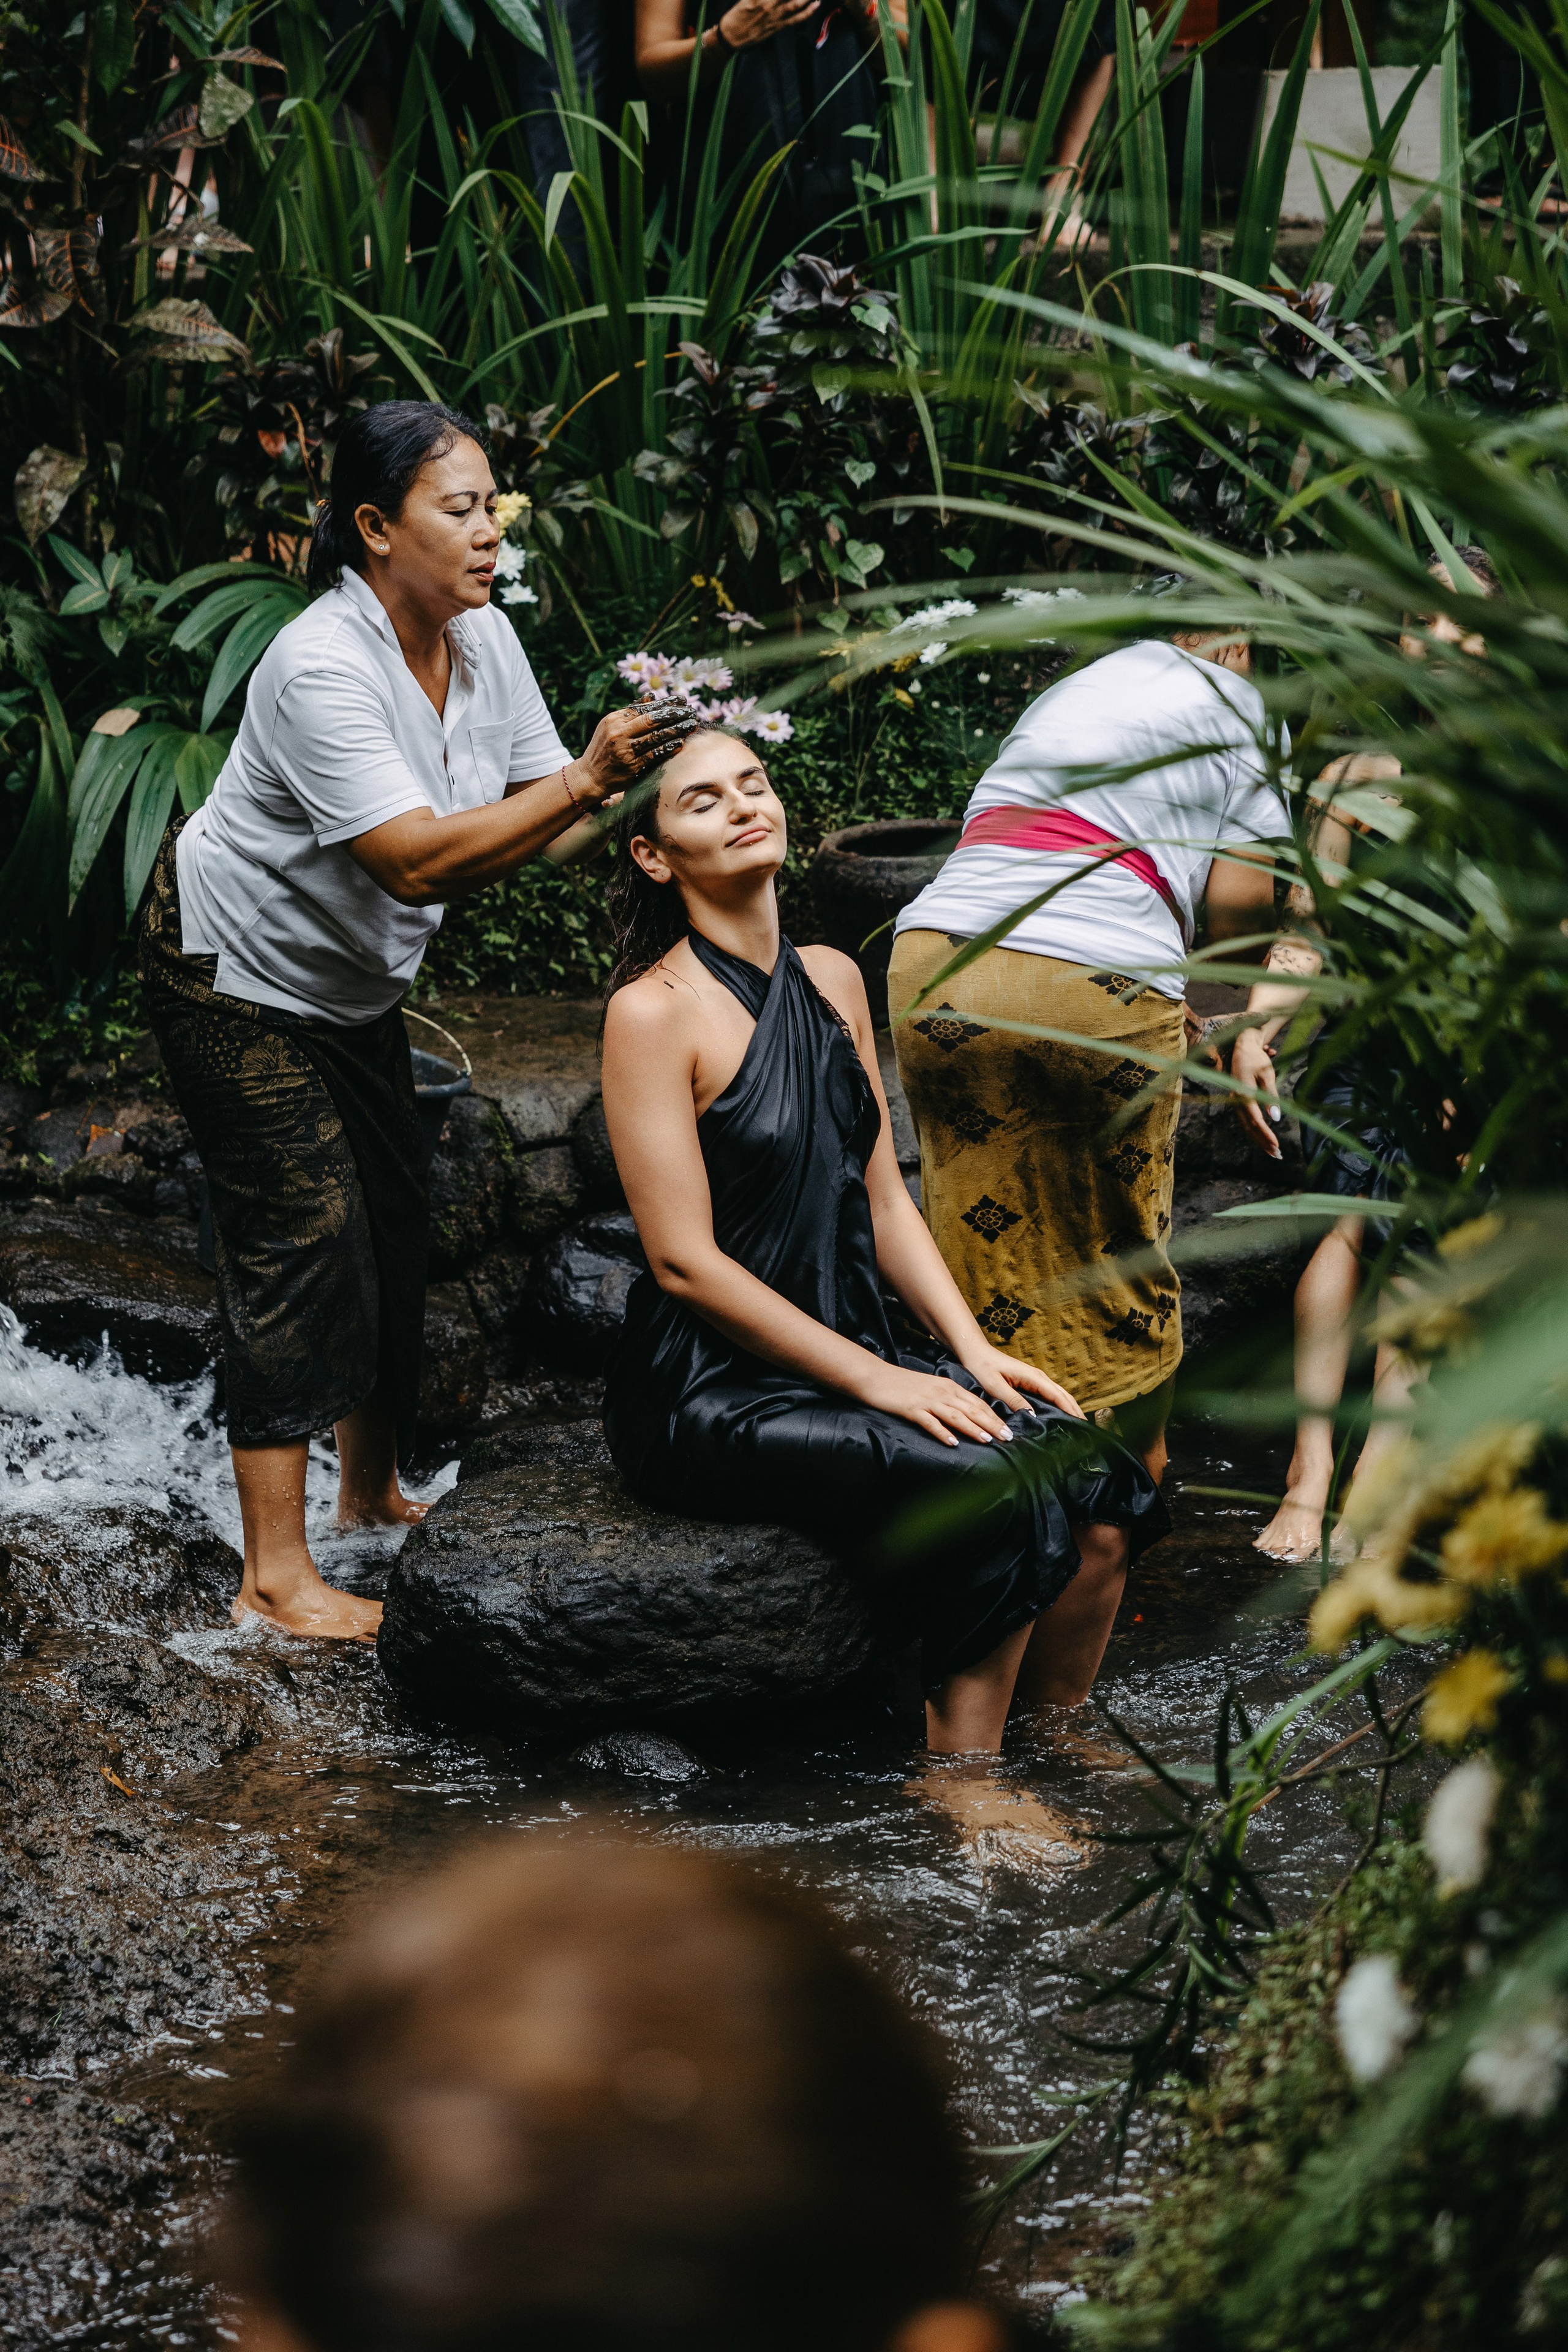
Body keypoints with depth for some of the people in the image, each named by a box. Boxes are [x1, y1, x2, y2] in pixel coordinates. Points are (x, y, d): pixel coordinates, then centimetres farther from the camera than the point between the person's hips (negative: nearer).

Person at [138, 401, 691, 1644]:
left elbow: (540, 807, -3)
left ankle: (375, 1489, 31)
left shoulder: (484, 639, -6)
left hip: (352, 979, 8)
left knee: (397, 1214, 11)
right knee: (305, 1230, -12)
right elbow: (418, 861, -37)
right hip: (237, 970, -8)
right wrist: (586, 778, -39)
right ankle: (277, 1572, -9)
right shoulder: (323, 667, -31)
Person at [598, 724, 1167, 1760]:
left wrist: (973, 1348, 0)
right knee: (991, 1491, -26)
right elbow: (685, 1261, -15)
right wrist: (876, 1382, -17)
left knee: (1096, 1496, -13)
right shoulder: (654, 1011, -11)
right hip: (711, 1392, -7)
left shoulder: (831, 981, 12)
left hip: (853, 1351, 7)